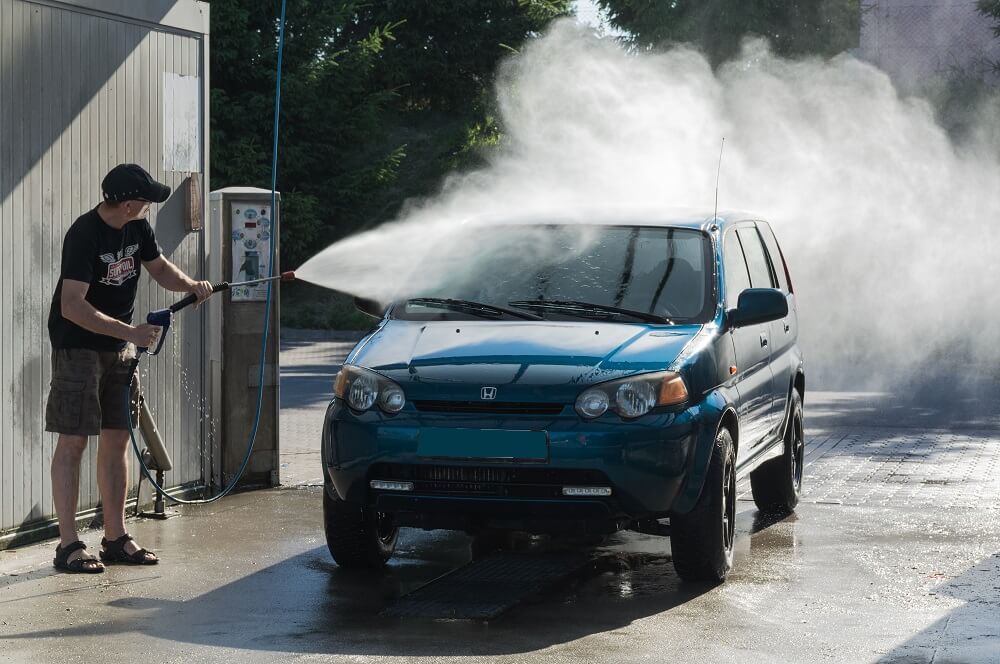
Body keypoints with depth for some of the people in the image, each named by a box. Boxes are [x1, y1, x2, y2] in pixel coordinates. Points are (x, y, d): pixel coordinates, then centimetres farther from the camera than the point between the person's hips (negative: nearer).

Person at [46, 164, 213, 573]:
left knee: (117, 440, 9)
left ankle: (116, 539, 16)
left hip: (119, 347, 8)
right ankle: (68, 546, -5)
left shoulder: (137, 228, 2)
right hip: (78, 345, -8)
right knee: (73, 442, -7)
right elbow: (72, 307, -28)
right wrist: (131, 332, -30)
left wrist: (190, 285, -3)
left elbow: (159, 267, 19)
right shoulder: (85, 235, -23)